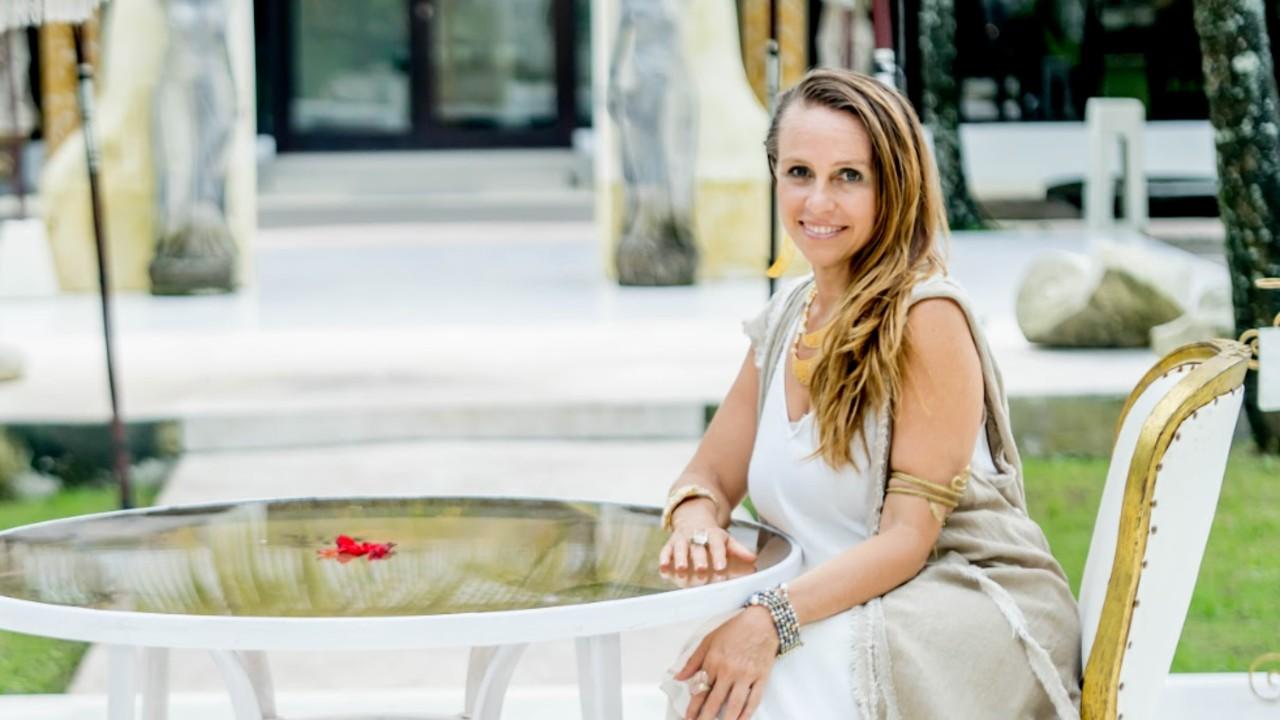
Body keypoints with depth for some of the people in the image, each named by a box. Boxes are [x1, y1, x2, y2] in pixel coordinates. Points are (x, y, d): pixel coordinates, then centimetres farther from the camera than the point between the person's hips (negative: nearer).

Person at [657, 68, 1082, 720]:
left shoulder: (927, 317, -13)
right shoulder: (786, 319, 9)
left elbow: (908, 536, -17)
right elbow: (711, 476, 14)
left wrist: (773, 619, -31)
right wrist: (696, 523, -12)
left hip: (974, 615, -6)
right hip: (847, 611, 6)